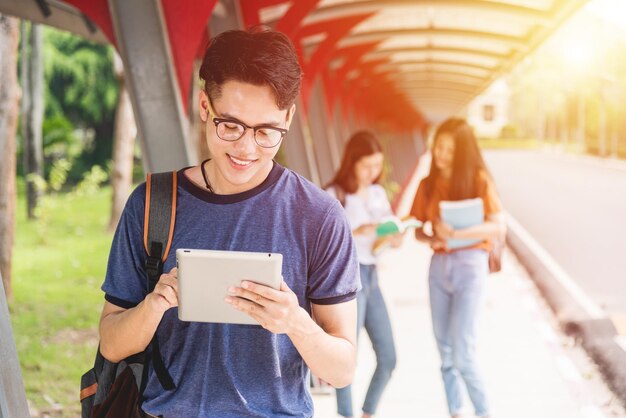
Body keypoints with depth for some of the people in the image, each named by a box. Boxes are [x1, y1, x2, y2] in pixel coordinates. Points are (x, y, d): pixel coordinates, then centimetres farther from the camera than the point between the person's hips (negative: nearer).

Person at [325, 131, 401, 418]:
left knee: (388, 358, 8)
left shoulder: (378, 193, 10)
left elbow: (394, 236, 13)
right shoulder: (334, 196, -9)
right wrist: (357, 233, -28)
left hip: (371, 277, 7)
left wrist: (395, 236, -10)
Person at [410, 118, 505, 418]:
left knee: (461, 353, -10)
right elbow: (418, 230, 10)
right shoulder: (429, 183, 8)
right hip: (438, 265, 5)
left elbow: (498, 227, -15)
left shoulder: (478, 179, -6)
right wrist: (433, 239, -13)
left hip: (469, 265, -5)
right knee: (445, 352, 7)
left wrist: (455, 233, -25)